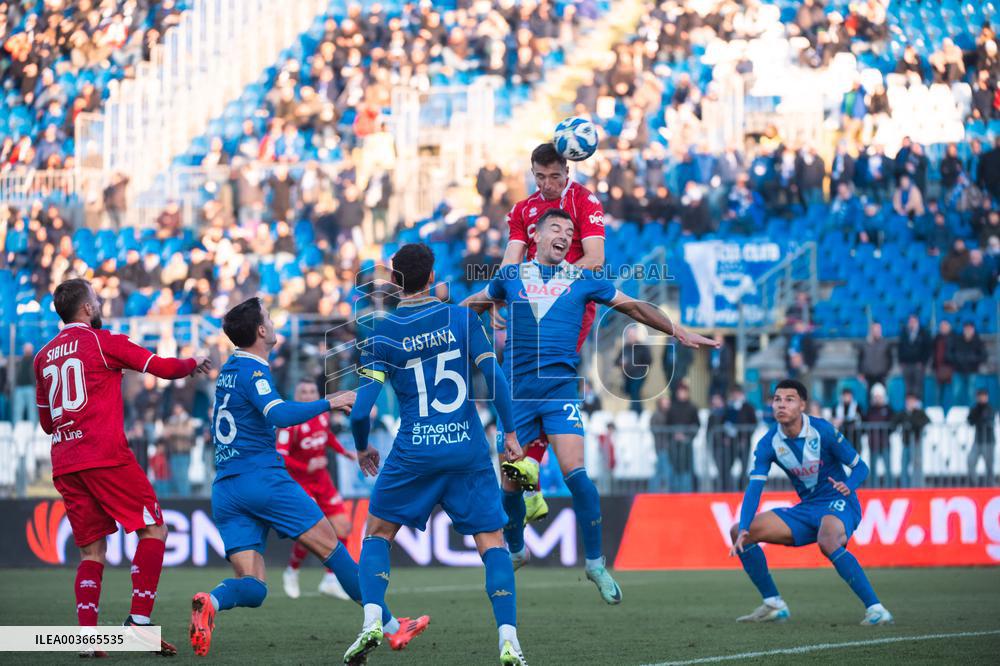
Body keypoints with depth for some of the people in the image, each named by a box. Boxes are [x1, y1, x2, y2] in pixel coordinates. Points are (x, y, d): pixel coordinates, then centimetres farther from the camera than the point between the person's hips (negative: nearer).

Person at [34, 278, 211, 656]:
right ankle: (139, 619, -9)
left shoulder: (44, 357, 17)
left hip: (64, 465, 6)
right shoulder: (103, 342, -1)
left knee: (92, 550, 10)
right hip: (106, 457, -6)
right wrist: (194, 363, 19)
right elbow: (164, 368, 0)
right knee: (153, 529, 3)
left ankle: (87, 633, -6)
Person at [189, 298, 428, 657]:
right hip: (263, 479, -8)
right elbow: (279, 415, -25)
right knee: (331, 547, 1)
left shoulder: (227, 371, 17)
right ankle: (391, 626, 4)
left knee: (252, 587, 1)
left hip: (224, 490, 8)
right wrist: (329, 403, -18)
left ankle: (211, 602, -31)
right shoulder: (252, 371, -9)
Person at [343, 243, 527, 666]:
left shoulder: (380, 334, -1)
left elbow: (361, 410, -4)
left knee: (377, 533, 18)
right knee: (491, 541, 6)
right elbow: (495, 379, -5)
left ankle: (372, 622, 0)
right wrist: (509, 433, 6)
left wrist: (362, 449, 15)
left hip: (413, 453, -1)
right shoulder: (461, 318, 1)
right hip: (469, 449, 1)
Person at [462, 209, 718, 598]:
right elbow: (476, 303, 29)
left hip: (560, 387, -1)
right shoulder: (511, 276, 11)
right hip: (516, 388, 1)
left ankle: (595, 562, -4)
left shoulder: (582, 280, 9)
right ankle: (515, 551, 27)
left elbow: (633, 307, 17)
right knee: (508, 478, 1)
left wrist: (679, 332, 15)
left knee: (575, 473, -16)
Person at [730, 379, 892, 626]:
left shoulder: (823, 431, -15)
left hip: (838, 504, -6)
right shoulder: (768, 444, -4)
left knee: (827, 541, -41)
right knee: (738, 532, -3)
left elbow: (860, 467, -7)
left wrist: (848, 486, -31)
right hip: (806, 508, 6)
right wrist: (744, 529, -27)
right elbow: (754, 488, -11)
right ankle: (773, 605, 6)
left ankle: (875, 609, -37)